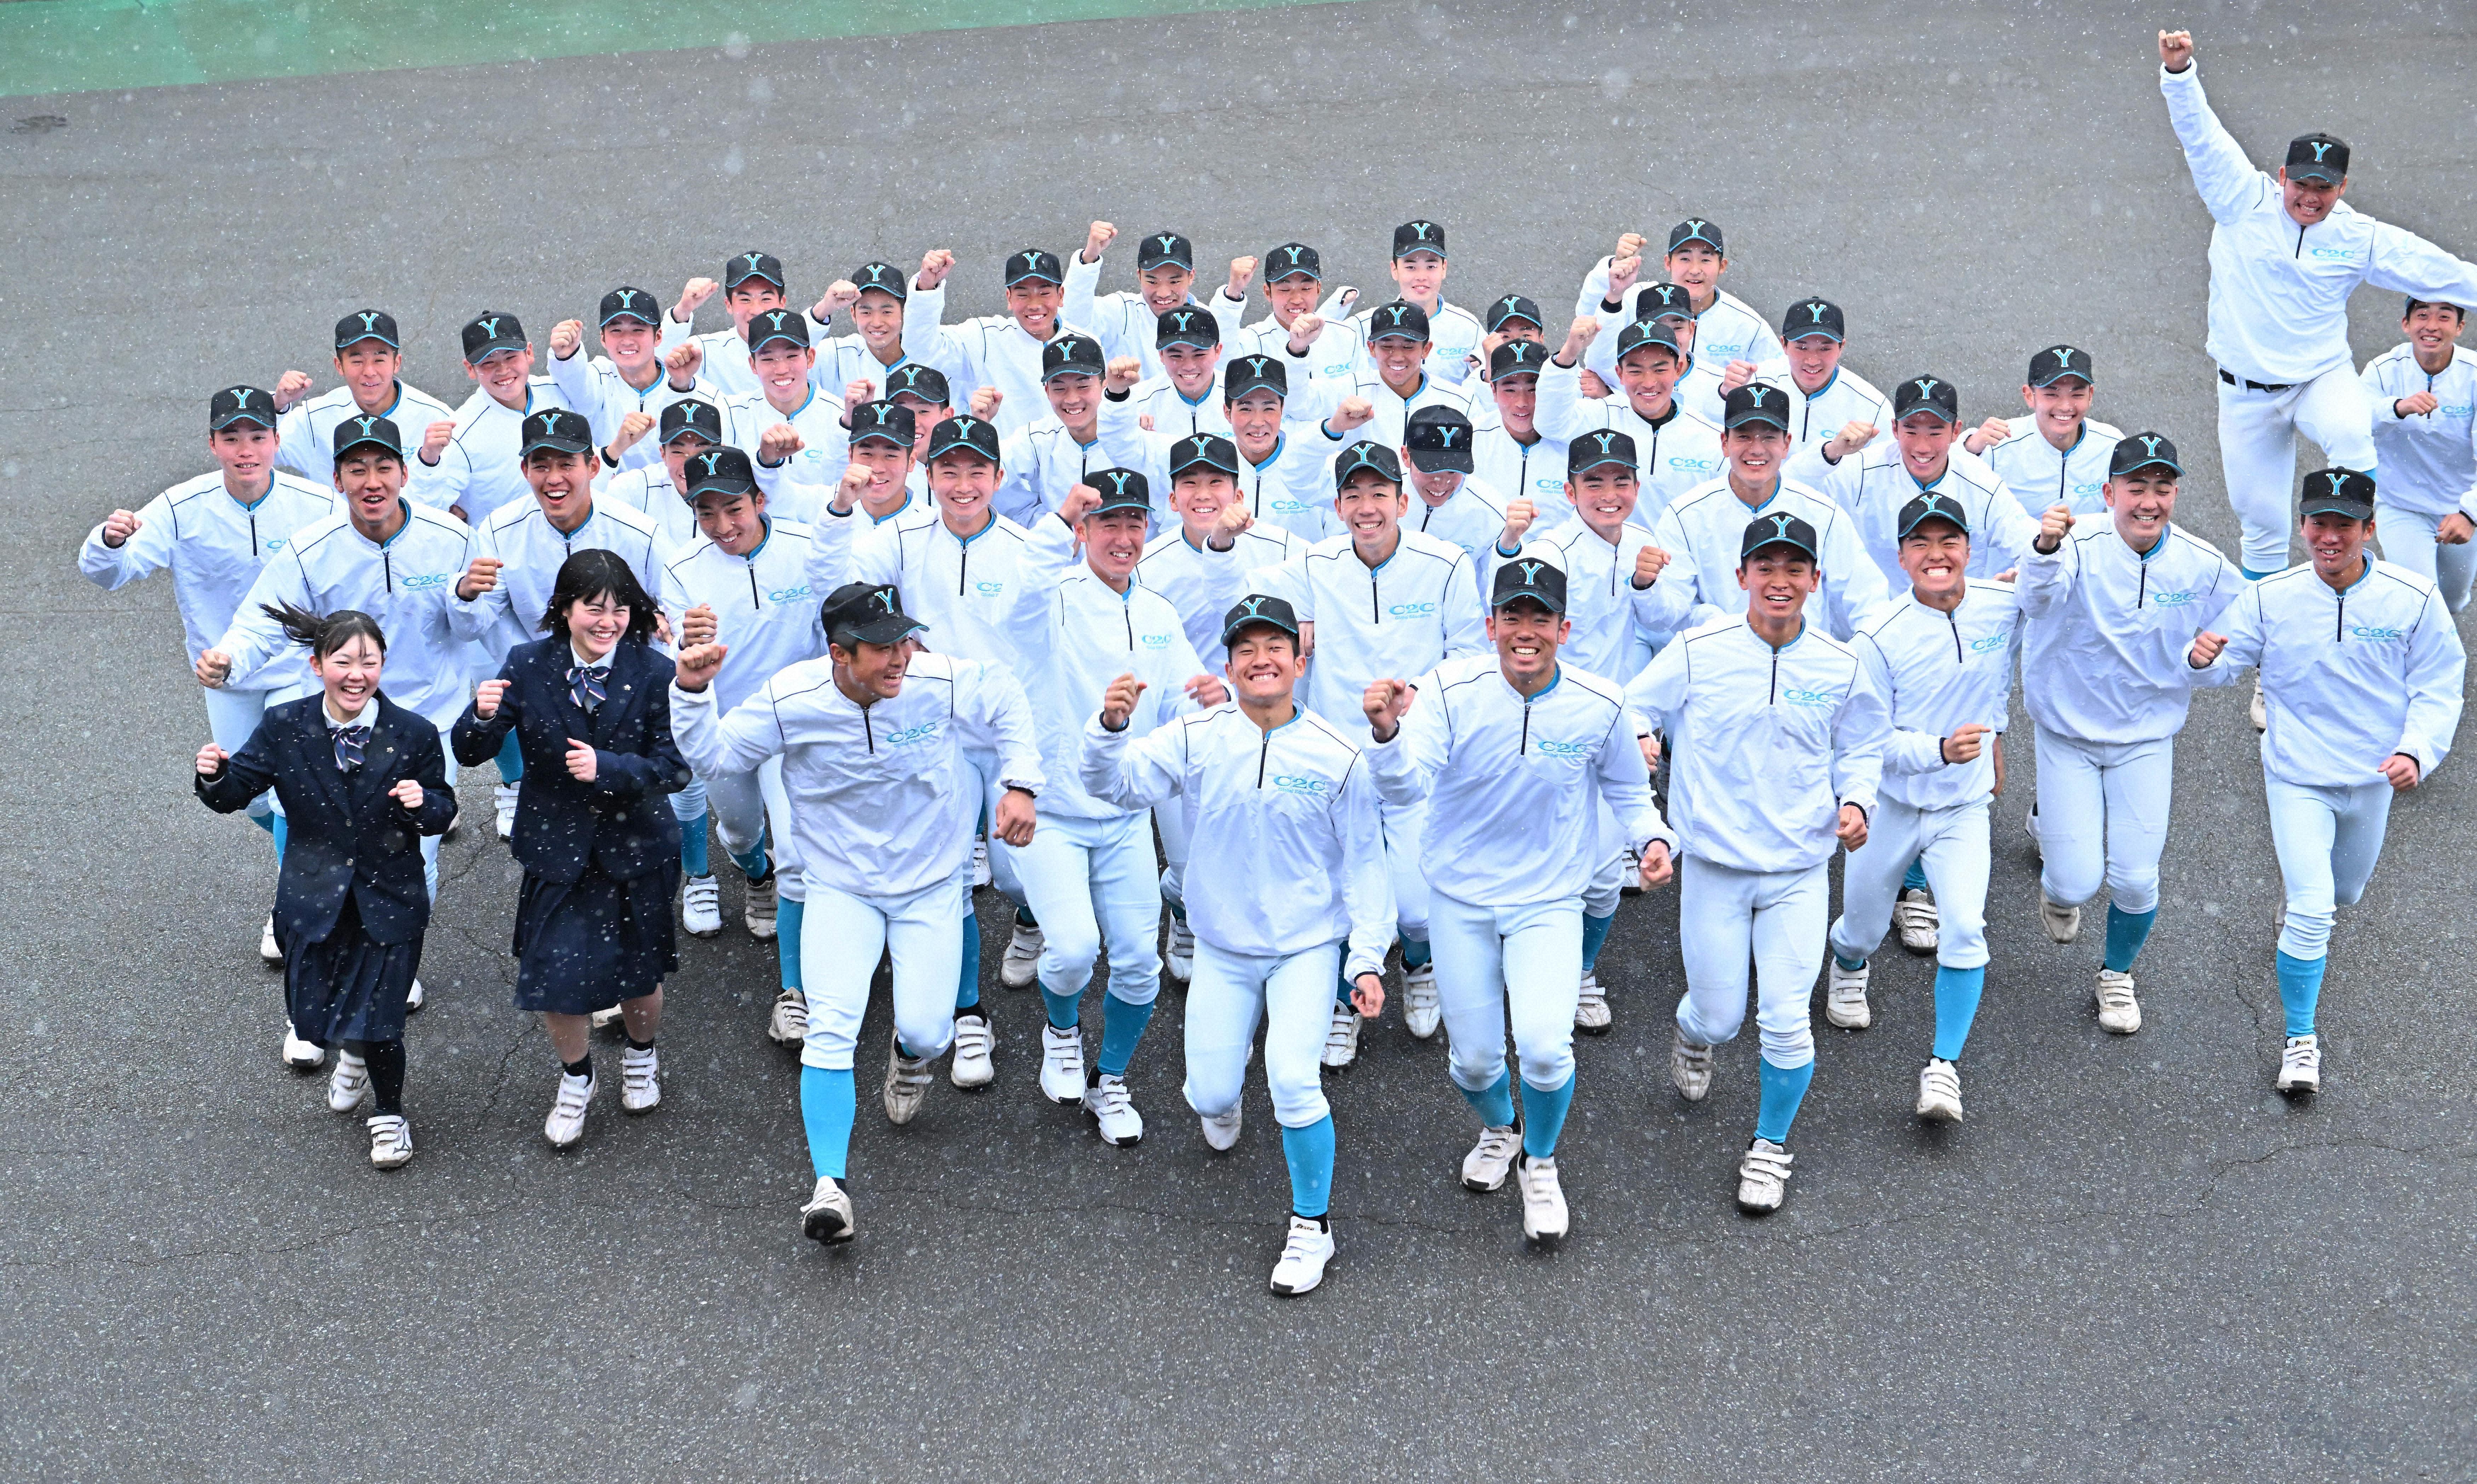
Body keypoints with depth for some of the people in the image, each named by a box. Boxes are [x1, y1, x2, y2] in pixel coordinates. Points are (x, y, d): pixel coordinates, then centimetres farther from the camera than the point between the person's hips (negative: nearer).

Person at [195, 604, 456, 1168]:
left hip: (388, 899, -2)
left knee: (376, 1024, 1)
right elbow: (235, 794, -4)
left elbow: (442, 813, -3)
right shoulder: (284, 728, -10)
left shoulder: (414, 734, -13)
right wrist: (215, 776, -27)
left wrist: (423, 803, -26)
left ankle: (389, 1115, 32)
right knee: (313, 1016, 14)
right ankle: (354, 1054, 53)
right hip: (315, 898, 2)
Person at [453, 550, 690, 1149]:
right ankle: (576, 1078, 29)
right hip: (557, 848, 0)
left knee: (639, 973, 14)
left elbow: (674, 766, -13)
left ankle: (641, 1057, 48)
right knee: (554, 977, -2)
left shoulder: (652, 673, -11)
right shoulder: (528, 666, -9)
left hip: (636, 847, 0)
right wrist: (484, 717, -31)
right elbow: (470, 753, -8)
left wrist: (607, 767, -29)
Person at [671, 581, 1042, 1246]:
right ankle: (830, 1187, -17)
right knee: (831, 1029, -18)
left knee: (927, 1032, -6)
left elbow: (1008, 706, 2)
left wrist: (1021, 783, -8)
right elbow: (714, 755, -6)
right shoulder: (791, 700, -18)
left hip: (930, 885, 1)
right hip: (840, 888, -1)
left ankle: (911, 1055, 36)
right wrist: (692, 692, -23)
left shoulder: (942, 683, -18)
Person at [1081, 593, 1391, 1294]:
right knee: (1211, 1095, 2)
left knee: (1293, 1083, -19)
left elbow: (1363, 863, -2)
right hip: (1222, 948, 2)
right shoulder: (1198, 739, -7)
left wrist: (1368, 959, -6)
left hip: (1308, 946, -2)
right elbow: (1116, 784, -14)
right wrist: (1111, 728, -35)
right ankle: (1224, 1088, 44)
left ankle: (1312, 1226, 3)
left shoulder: (1338, 757, -9)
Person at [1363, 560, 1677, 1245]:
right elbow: (1405, 788, -28)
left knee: (1544, 1046, -18)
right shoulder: (1452, 689, -17)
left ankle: (1540, 1162, 14)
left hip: (1549, 900, 0)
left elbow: (1629, 791, 6)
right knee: (1474, 1058, 7)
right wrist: (1388, 733, -49)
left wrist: (1653, 838, -15)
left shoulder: (1600, 707, -12)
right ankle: (1498, 1130, 45)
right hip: (1460, 897, 1)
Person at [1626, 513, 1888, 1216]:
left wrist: (1855, 800, -5)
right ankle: (1693, 1033, 47)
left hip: (1800, 871, 1)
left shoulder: (1841, 667, -2)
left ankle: (1771, 1145, 22)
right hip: (1714, 866, -1)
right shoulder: (1698, 651, -8)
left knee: (1787, 1023, -4)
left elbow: (1861, 747, 14)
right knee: (1720, 1017, 7)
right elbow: (1633, 713, 3)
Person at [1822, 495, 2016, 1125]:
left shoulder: (2002, 605, -10)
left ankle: (1945, 1067, -7)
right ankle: (1848, 970, 52)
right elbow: (1870, 739, -17)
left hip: (1964, 809, 1)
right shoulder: (1880, 637, -18)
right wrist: (1940, 749, -29)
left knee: (1964, 930, -17)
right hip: (1889, 806, -1)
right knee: (1864, 926, 15)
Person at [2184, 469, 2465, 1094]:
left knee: (2344, 892, 26)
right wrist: (2202, 660, -32)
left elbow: (2438, 689, -6)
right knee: (2311, 910, -14)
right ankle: (2301, 1042, 1)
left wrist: (2416, 751, -22)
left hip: (2373, 779, 3)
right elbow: (2224, 665, -7)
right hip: (2298, 777, -2)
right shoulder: (2271, 598, -13)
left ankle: (2301, 913, 63)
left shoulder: (2414, 600, -13)